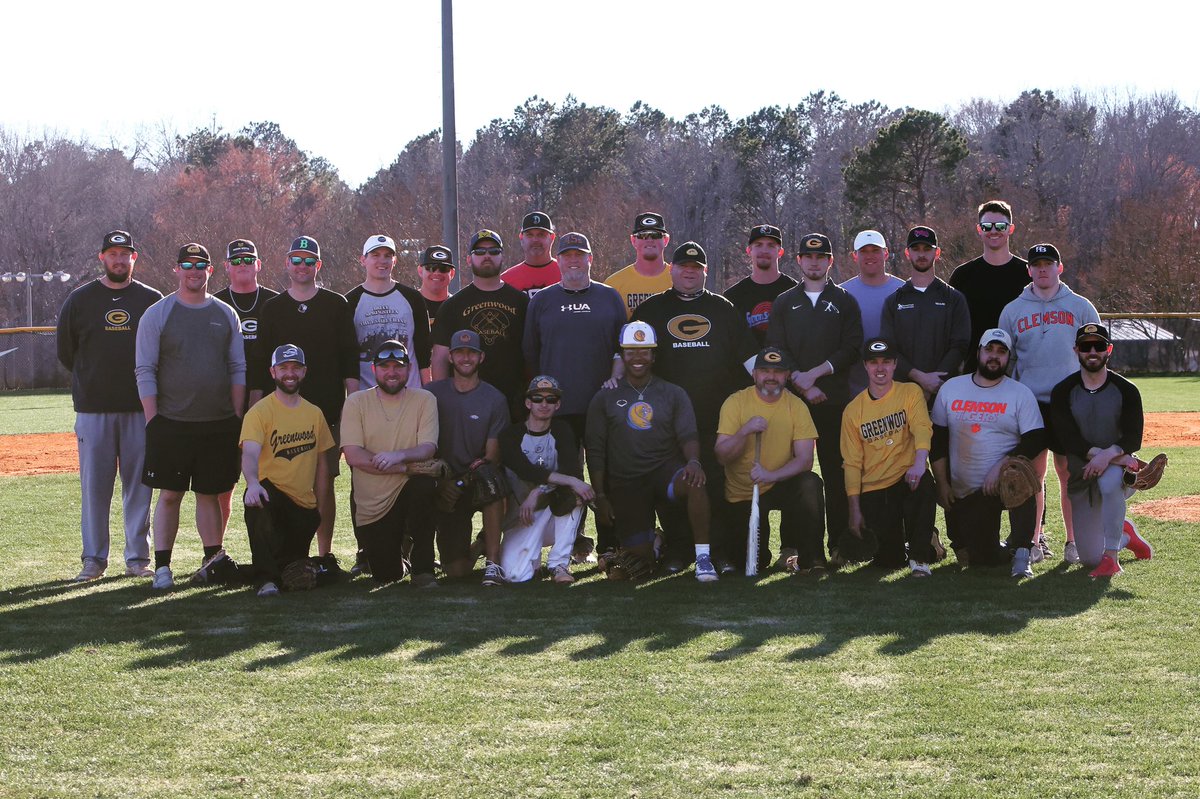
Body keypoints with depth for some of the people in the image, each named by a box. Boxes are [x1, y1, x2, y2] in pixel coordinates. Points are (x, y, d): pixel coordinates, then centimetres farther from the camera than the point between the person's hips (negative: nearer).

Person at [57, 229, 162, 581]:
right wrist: (92, 380, 13)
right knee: (94, 484, 1)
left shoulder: (152, 300, 6)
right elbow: (65, 351, 12)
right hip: (93, 408, 0)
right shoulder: (80, 299, 5)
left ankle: (138, 558, 9)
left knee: (139, 484, 2)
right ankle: (94, 559, 8)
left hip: (140, 408, 0)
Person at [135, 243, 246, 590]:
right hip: (172, 423, -3)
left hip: (219, 424, 3)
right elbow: (145, 371, -2)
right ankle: (162, 565, 0)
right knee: (169, 494, -2)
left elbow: (238, 368, 12)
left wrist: (237, 417, 4)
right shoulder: (157, 314, 1)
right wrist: (152, 420, -9)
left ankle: (214, 558, 12)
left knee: (210, 493, 7)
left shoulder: (225, 314, 11)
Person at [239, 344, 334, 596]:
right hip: (271, 491, -5)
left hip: (304, 505, 5)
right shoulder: (259, 412, -7)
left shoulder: (314, 414, 11)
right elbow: (250, 453, -23)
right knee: (259, 501, -42)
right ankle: (265, 579, -34)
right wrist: (252, 483, -43)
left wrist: (320, 503, 14)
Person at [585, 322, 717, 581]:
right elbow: (596, 452, 7)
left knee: (694, 482, -36)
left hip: (666, 470, -1)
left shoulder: (673, 394, 10)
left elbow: (688, 435, -2)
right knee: (640, 552, -12)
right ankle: (659, 543, 27)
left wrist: (693, 462, -24)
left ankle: (703, 557, -27)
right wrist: (600, 496, -1)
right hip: (625, 483, 1)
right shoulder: (605, 399, 9)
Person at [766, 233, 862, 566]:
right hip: (792, 399, 1)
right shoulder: (784, 303, 14)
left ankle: (838, 545, -1)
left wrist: (814, 373, -9)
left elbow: (851, 349, 1)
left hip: (834, 398, -1)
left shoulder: (844, 301, 12)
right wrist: (802, 384, -9)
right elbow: (775, 351, 5)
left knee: (836, 472, -3)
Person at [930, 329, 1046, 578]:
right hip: (964, 493, 2)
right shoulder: (951, 389, 8)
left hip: (1005, 481, -2)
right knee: (983, 559, -9)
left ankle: (1021, 554, -31)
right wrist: (942, 484, 3)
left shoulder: (1021, 393, 1)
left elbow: (1034, 441, -8)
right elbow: (937, 440, 10)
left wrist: (1001, 466, -21)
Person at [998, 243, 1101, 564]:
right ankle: (1034, 540, 10)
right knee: (1033, 473, 2)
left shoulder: (1081, 307, 8)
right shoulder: (1012, 311, 11)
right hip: (1029, 403, 1)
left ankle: (1074, 541, 8)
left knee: (1070, 472, 0)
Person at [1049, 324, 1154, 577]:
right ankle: (1124, 535, 36)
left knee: (1109, 481, -41)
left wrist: (1108, 455, -35)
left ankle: (1111, 558, -32)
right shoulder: (1063, 392, -3)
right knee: (1090, 558, 0)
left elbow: (1133, 439, -13)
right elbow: (1067, 439, -14)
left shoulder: (1126, 390, -4)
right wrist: (1117, 455, -26)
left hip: (1120, 469, -2)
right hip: (1081, 477, 2)